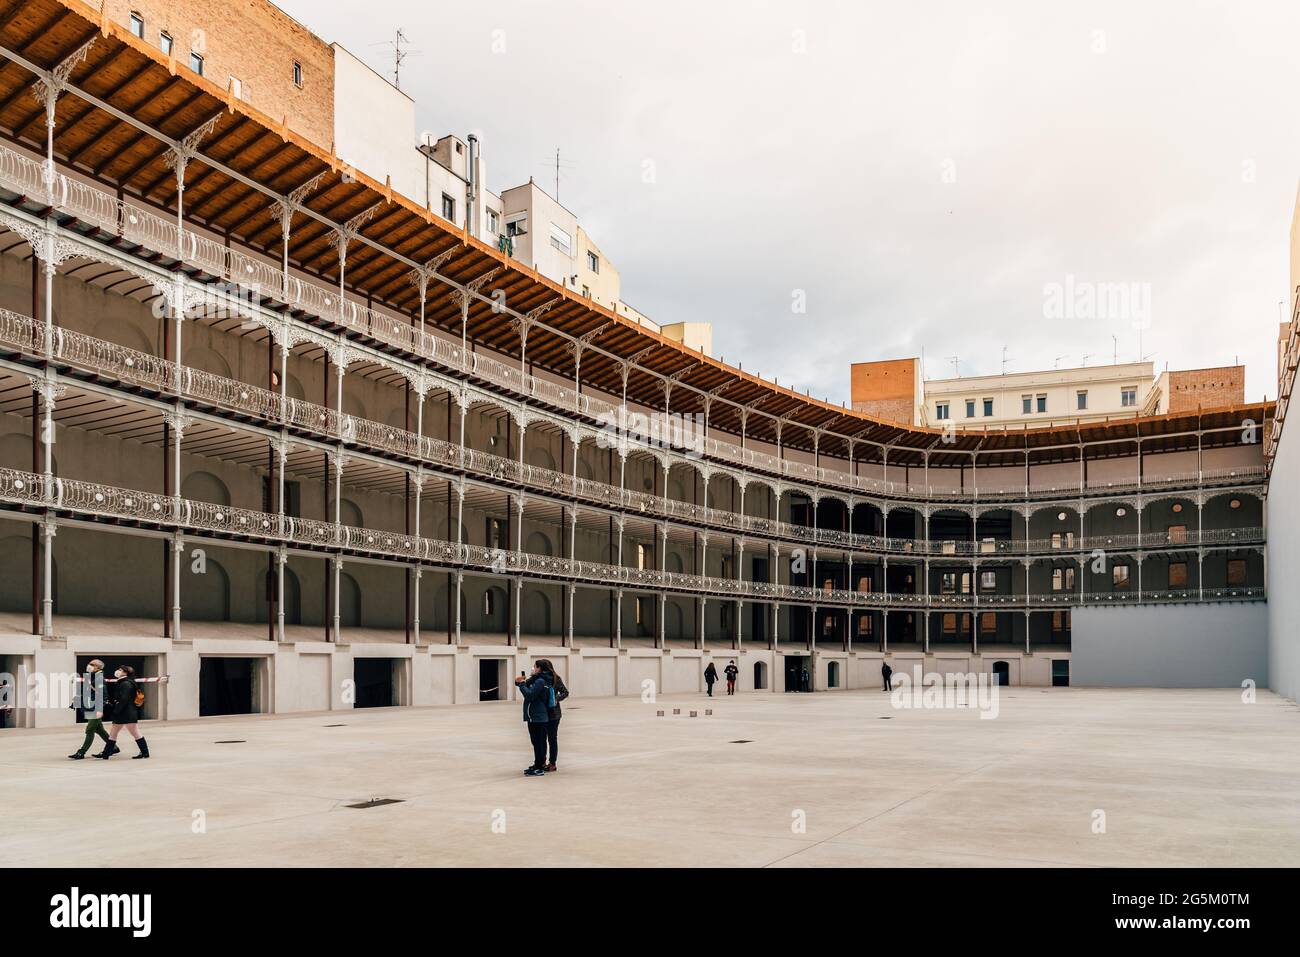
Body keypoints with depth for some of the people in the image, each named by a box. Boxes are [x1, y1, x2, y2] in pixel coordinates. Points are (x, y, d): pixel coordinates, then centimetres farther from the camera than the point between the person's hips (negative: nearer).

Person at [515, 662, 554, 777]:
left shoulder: (540, 681, -15)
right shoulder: (535, 680, 17)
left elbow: (530, 695, -21)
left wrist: (522, 684, -10)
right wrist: (519, 682, 5)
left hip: (537, 718, -10)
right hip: (535, 717, 10)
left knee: (538, 742, -7)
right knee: (538, 742, 16)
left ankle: (539, 768, -5)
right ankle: (538, 765, 24)